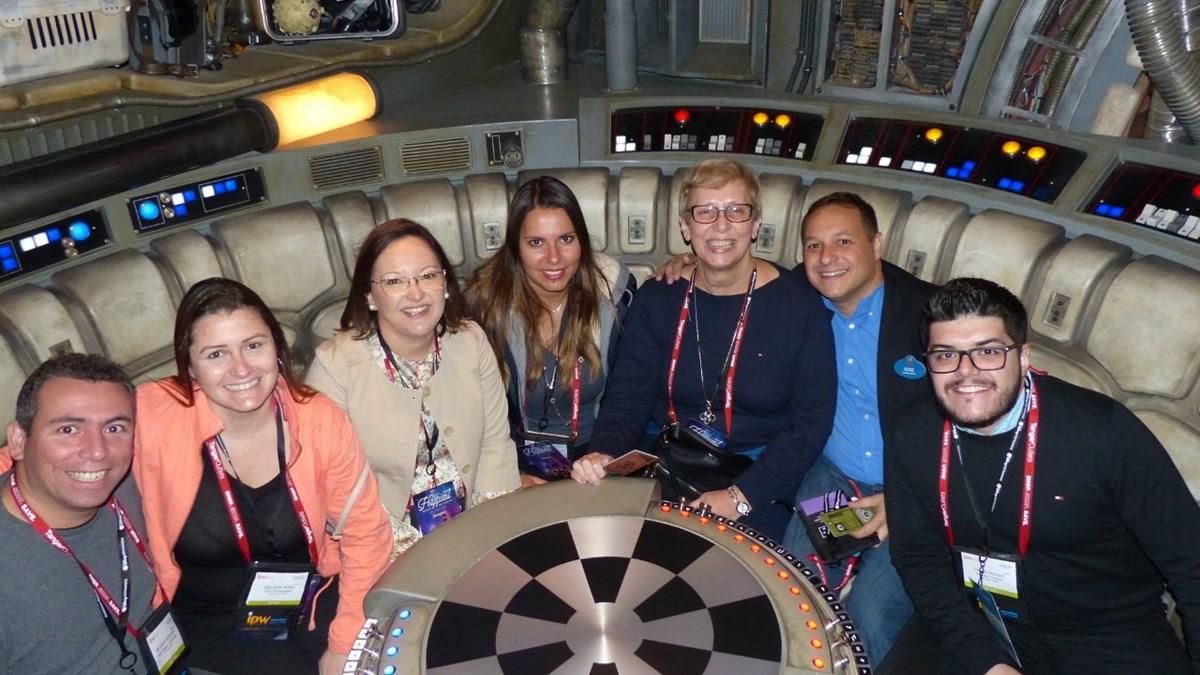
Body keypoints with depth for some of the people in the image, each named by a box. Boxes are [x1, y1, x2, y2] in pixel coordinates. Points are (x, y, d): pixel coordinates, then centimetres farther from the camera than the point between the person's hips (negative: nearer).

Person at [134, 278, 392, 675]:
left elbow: (365, 532, -4)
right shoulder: (152, 418, -17)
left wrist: (345, 642, -8)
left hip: (316, 604, 2)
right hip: (214, 629, -2)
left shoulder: (320, 419, -10)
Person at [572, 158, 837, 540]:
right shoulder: (657, 298, 1)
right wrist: (604, 452, -24)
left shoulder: (801, 306, -7)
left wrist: (742, 495, -19)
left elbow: (812, 423, -8)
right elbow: (628, 397, -2)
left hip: (759, 476, -2)